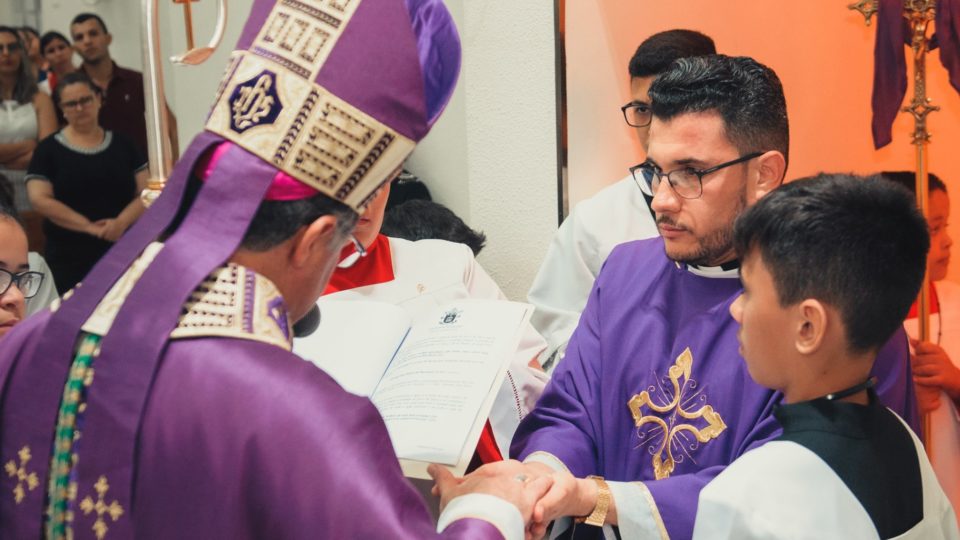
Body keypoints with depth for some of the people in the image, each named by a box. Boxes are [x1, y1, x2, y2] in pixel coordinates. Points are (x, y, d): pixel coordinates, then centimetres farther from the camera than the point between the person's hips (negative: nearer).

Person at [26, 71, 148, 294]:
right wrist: (89, 227, -15)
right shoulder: (49, 149, 2)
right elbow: (39, 199, -8)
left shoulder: (122, 145, 9)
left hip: (123, 252, 2)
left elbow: (145, 193, 5)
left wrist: (122, 222, -15)